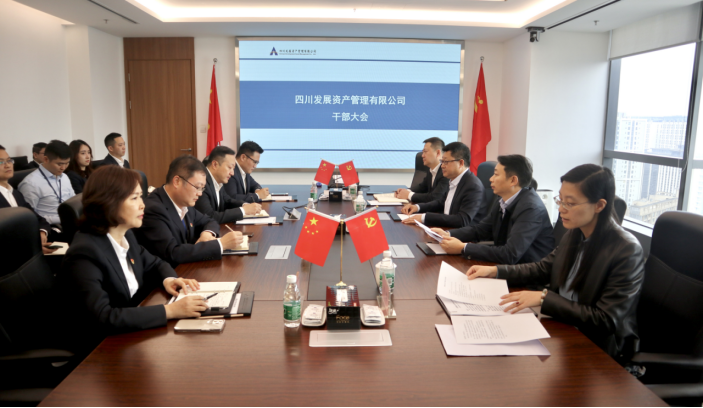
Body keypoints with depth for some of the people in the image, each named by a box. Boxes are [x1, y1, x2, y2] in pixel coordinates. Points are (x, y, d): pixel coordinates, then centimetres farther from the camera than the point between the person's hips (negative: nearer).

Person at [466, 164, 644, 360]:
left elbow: (606, 321, -22)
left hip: (597, 348, -6)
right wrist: (495, 270, 0)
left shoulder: (627, 251, -21)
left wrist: (544, 298, -26)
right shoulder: (575, 233, -2)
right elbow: (543, 268, 13)